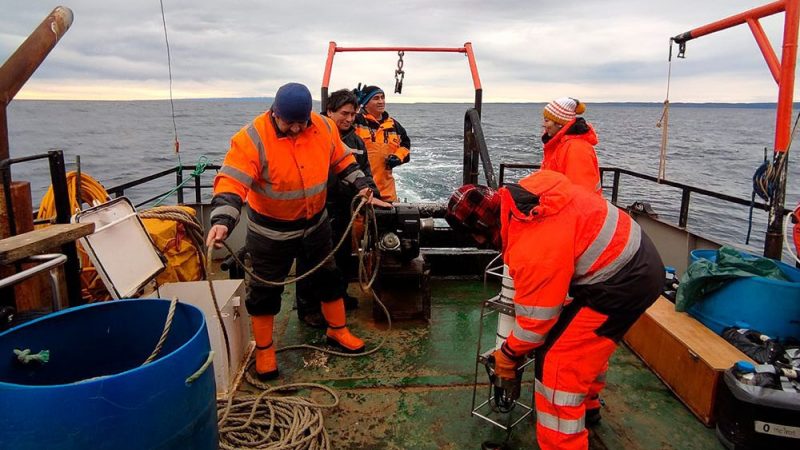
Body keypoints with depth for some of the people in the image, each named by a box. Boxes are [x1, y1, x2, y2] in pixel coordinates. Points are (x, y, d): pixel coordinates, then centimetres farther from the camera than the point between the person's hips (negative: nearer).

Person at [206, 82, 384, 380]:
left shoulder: (324, 128, -9)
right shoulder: (252, 139, -24)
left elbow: (341, 159, 9)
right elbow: (231, 182, -31)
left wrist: (360, 183, 0)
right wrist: (222, 220, -44)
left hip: (315, 225, 4)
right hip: (270, 233, -4)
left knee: (328, 279, 17)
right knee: (265, 291, 9)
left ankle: (337, 330, 40)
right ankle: (264, 351, 29)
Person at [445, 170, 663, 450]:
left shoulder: (533, 249, -30)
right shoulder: (521, 190, -5)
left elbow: (537, 319, -19)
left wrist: (509, 355, 0)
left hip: (623, 280, -10)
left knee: (557, 361, -7)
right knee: (588, 341, 28)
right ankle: (586, 405, 51)